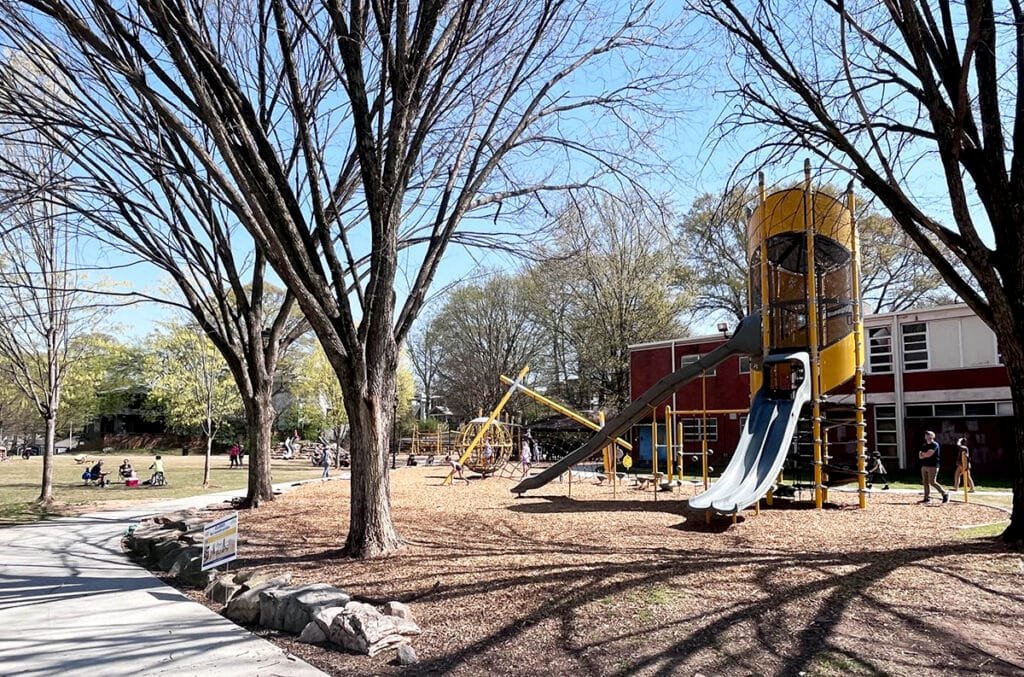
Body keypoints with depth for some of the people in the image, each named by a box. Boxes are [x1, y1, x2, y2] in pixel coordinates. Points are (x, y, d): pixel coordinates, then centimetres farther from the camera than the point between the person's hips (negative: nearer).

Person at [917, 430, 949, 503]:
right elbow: (920, 456, 9)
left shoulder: (935, 445, -7)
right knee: (925, 482, 6)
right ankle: (927, 497, 11)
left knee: (932, 482, -12)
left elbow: (929, 454, -17)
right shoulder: (924, 445, 16)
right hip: (924, 466, 8)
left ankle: (945, 493, 1)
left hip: (932, 466, -8)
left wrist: (923, 453, 1)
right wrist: (926, 455, -10)